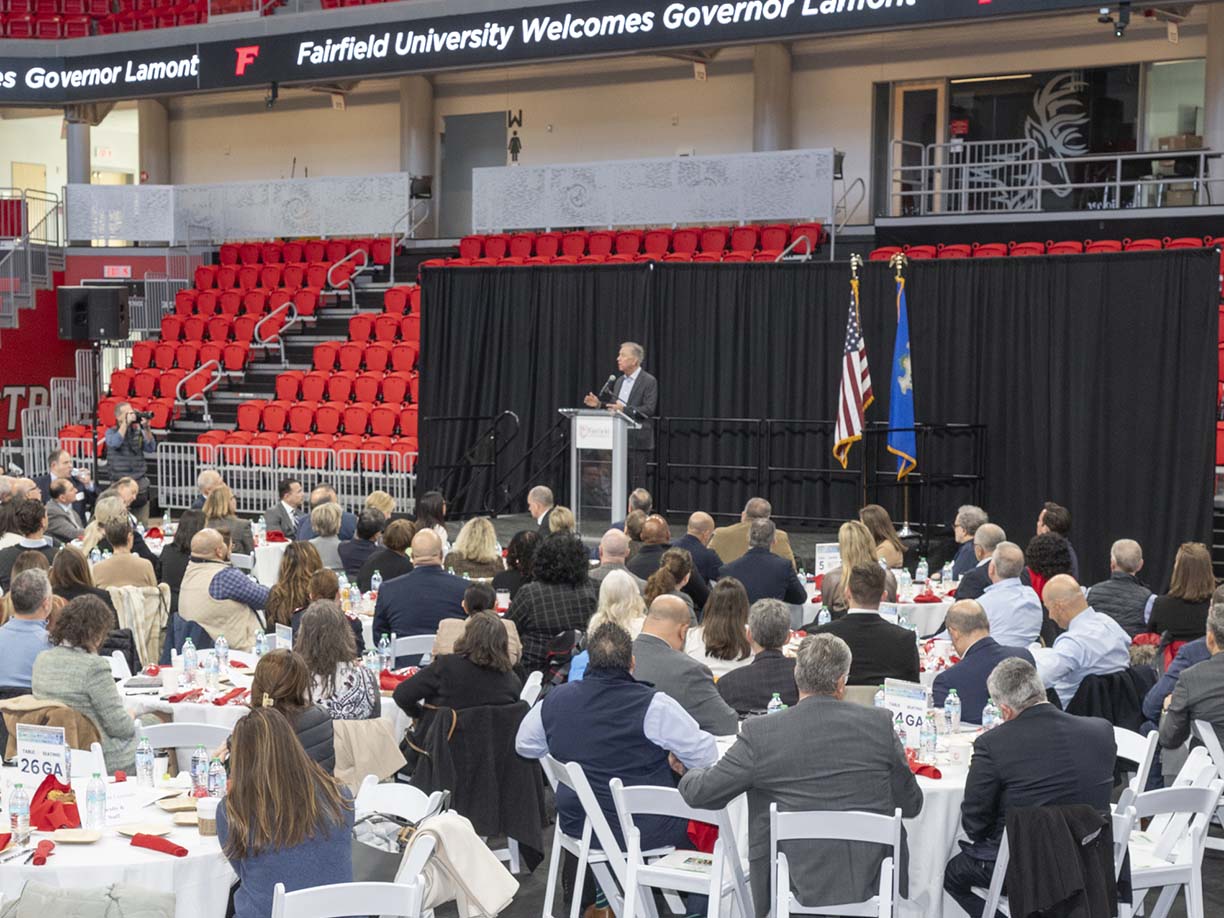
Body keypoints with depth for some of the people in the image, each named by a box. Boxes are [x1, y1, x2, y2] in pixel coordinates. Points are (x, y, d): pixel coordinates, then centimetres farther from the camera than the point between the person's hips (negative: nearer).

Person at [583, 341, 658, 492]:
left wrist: (624, 409, -26)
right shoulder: (619, 381, 17)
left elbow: (649, 410, -16)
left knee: (638, 485, -6)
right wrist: (599, 404, 2)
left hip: (637, 441, -7)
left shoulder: (649, 382, -6)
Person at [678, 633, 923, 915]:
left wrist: (689, 773, 25)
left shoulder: (760, 733, -10)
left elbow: (699, 792, 0)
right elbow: (910, 805, 6)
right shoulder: (880, 723, -5)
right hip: (872, 883, 1)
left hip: (799, 887, -1)